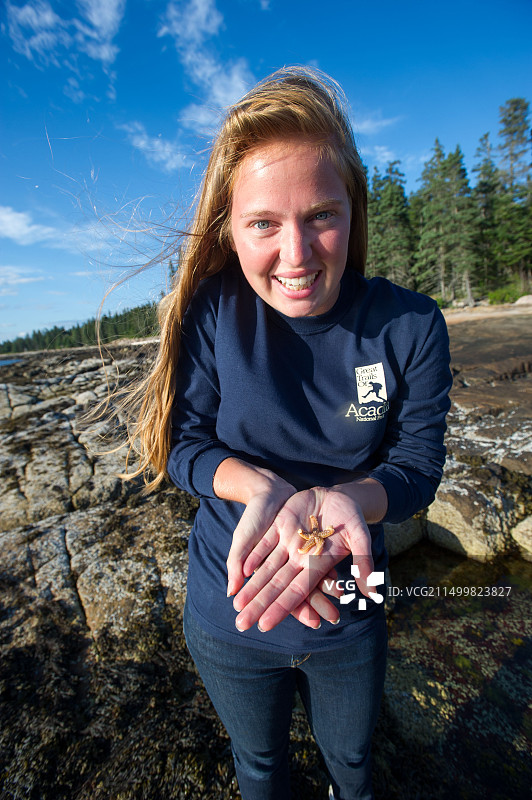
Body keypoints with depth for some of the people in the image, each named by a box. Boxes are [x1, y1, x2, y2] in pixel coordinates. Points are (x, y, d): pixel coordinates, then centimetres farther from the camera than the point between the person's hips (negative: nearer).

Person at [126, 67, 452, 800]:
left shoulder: (411, 326, -18)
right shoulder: (211, 311, -19)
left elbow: (418, 465, -14)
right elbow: (185, 443, -15)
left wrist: (341, 499, -36)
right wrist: (265, 489, -35)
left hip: (350, 616, 2)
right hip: (230, 611, 0)